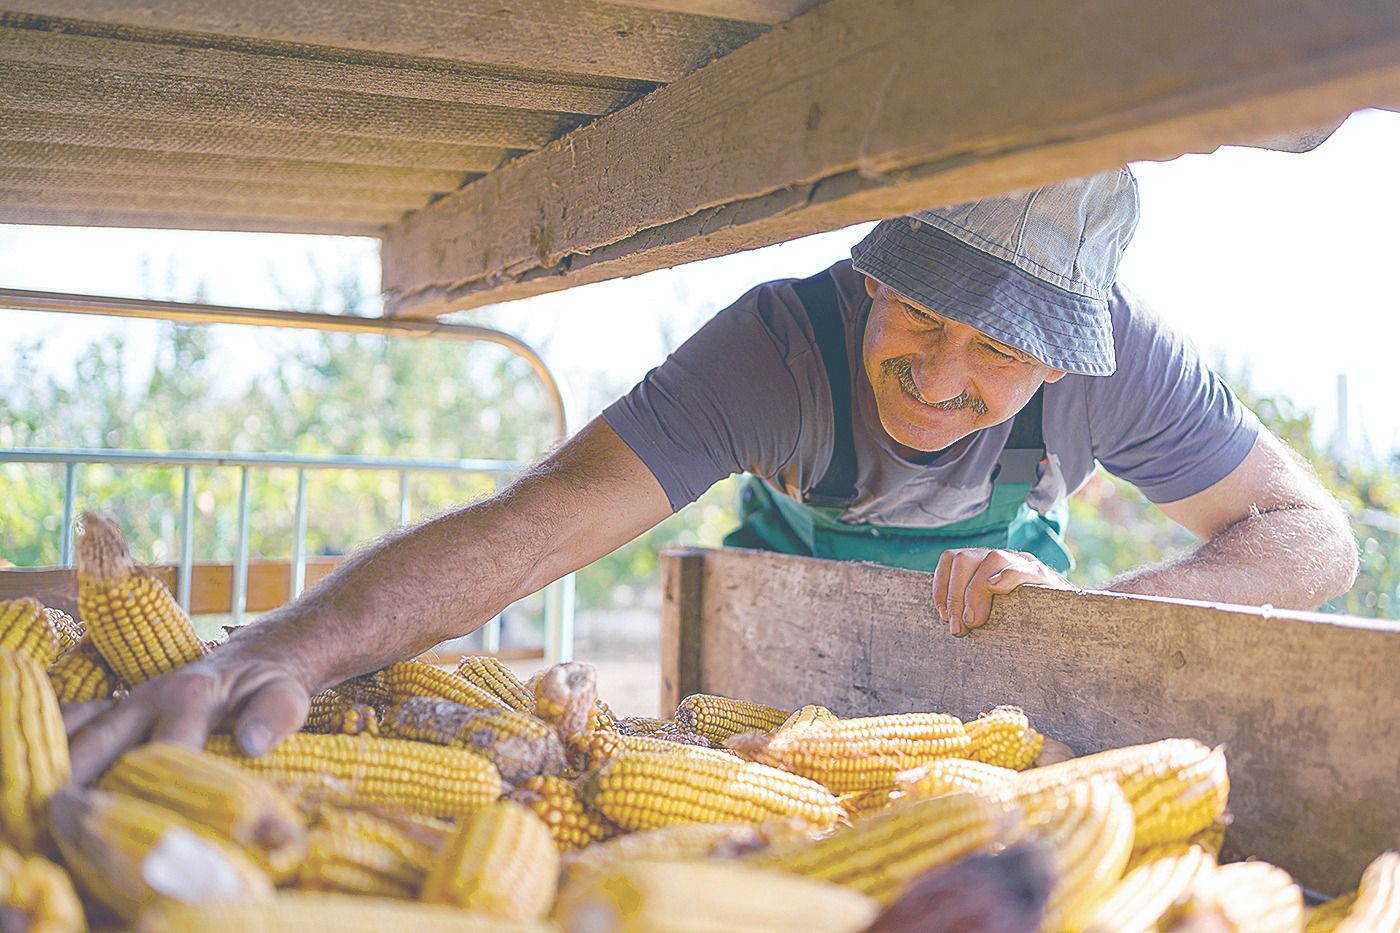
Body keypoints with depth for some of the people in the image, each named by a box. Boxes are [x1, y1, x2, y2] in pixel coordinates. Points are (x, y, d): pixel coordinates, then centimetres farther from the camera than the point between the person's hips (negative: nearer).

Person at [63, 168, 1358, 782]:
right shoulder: (780, 344, -36)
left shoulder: (1118, 353, -28)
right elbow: (534, 524, -46)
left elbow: (1316, 536, -20)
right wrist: (271, 655, -63)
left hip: (1000, 660, 1)